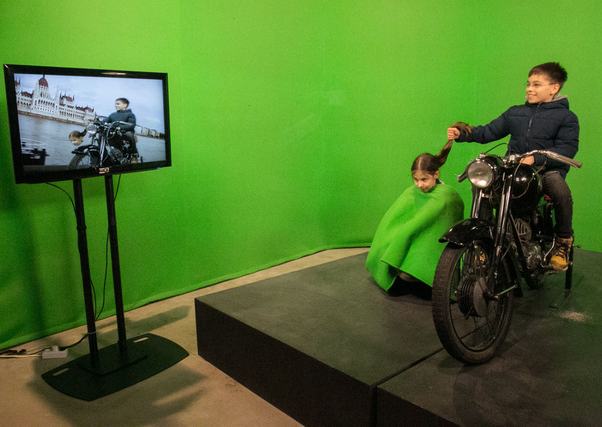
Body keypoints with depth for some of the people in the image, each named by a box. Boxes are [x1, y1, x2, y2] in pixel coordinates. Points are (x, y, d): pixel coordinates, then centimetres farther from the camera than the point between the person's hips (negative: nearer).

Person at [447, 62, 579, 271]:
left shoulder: (566, 117, 5)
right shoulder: (515, 112, 18)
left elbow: (567, 148, -9)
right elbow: (489, 132, 13)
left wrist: (536, 158, -25)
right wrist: (462, 134, -4)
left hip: (547, 170, -4)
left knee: (560, 190, -33)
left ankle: (563, 241, -7)